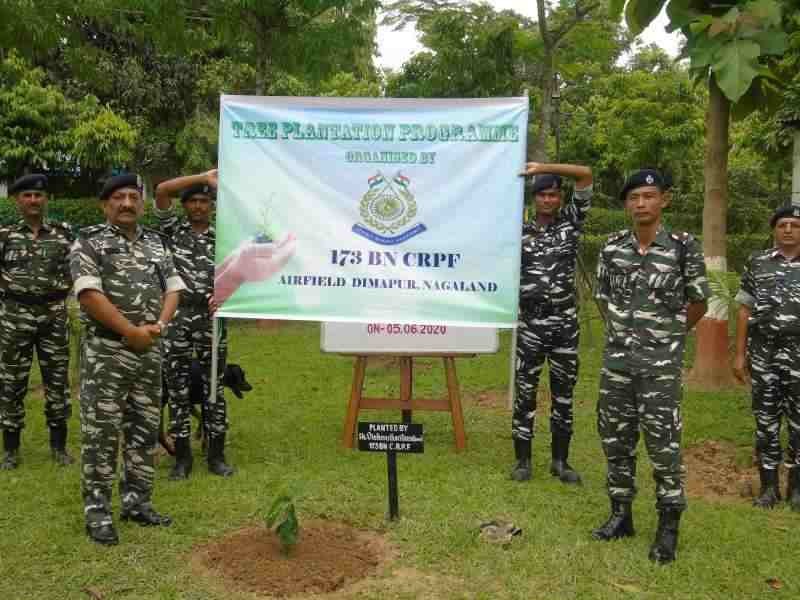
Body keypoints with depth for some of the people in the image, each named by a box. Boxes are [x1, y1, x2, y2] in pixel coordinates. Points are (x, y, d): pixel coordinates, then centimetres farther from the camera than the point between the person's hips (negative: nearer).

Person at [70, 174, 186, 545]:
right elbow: (89, 293, -13)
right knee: (100, 431, -1)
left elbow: (173, 288, 10)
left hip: (150, 351, 6)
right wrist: (130, 331, -16)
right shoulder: (89, 242, -3)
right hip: (105, 351, -5)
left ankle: (137, 502, 22)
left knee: (145, 429, 10)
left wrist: (158, 325, -8)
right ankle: (97, 510, 8)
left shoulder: (157, 243, 13)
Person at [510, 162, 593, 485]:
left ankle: (560, 460, 20)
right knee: (525, 392, 3)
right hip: (530, 324, 0)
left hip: (565, 323, 1)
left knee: (564, 393, 9)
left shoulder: (570, 221, 4)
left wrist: (543, 167, -10)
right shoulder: (520, 232, 5)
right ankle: (523, 460, 14)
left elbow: (586, 174, -5)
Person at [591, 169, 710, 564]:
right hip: (616, 360, 4)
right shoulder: (612, 248, 3)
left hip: (661, 363, -4)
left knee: (663, 446, -1)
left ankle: (668, 528, 12)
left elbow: (699, 302, 4)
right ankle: (620, 515, 26)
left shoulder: (683, 247, -7)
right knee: (615, 441, 11)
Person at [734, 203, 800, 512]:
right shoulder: (756, 263, 5)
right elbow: (744, 310, 5)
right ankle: (769, 486, 18)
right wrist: (739, 354, 2)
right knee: (765, 421, 7)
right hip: (763, 354, 1)